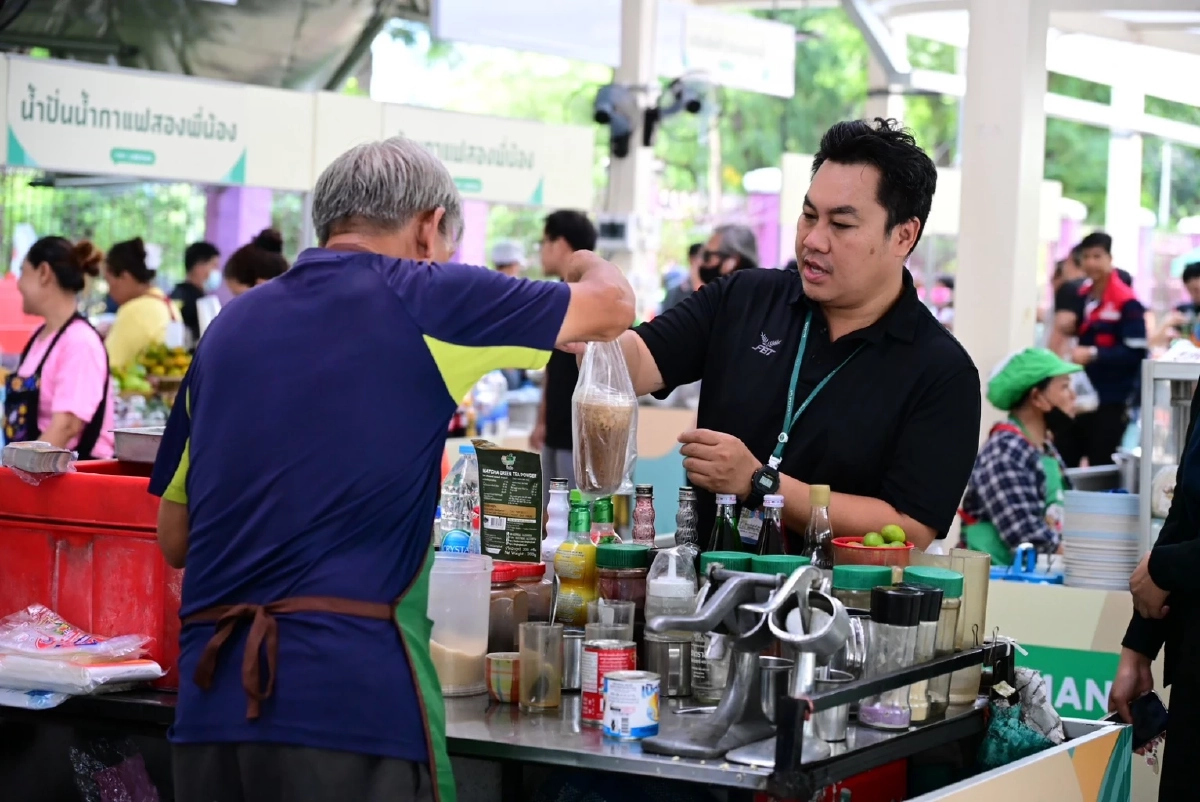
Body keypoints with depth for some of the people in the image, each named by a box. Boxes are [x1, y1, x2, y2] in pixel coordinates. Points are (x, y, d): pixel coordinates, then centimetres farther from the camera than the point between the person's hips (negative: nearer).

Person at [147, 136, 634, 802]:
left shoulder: (230, 325, 15)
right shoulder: (424, 298, -1)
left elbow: (175, 540, 18)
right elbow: (613, 305, 12)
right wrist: (587, 267, 34)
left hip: (208, 699, 6)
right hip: (352, 697, -6)